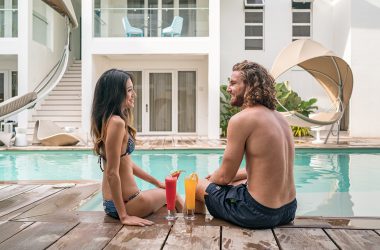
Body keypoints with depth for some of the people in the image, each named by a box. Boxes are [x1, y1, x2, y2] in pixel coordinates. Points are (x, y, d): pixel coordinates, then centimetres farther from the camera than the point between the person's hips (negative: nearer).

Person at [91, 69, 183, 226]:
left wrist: (156, 182, 19)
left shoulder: (109, 120, 7)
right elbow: (112, 173, -25)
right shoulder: (116, 122, -22)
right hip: (127, 202, -8)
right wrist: (124, 216, -21)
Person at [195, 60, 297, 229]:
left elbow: (225, 176, -12)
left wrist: (209, 180, 12)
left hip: (259, 213, -8)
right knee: (232, 183, 32)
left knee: (197, 187, 11)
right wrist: (218, 176, 19)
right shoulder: (279, 117, 8)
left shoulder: (241, 119, -17)